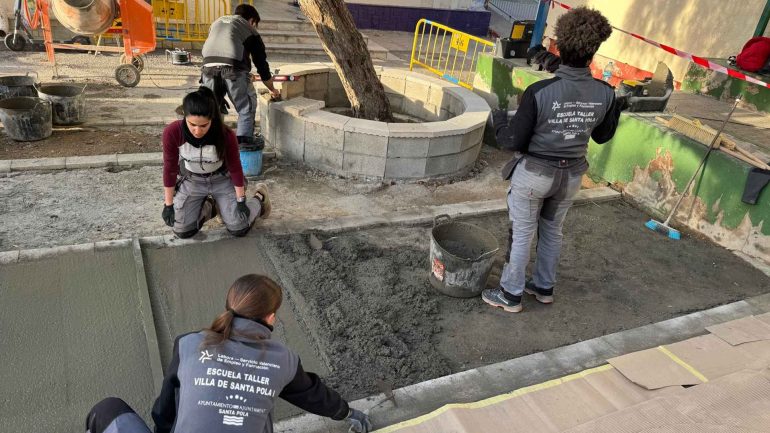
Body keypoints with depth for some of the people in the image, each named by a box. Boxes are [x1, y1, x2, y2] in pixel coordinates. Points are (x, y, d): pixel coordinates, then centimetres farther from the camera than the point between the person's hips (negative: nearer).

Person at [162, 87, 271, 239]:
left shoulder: (225, 135, -30)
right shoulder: (172, 132, -28)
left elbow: (235, 168, -15)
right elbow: (170, 169, -15)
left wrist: (241, 201, -9)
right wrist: (168, 204, -9)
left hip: (222, 179, -1)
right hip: (191, 181, 2)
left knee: (239, 229, -9)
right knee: (182, 231, -8)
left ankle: (260, 197, 22)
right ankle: (208, 206, 24)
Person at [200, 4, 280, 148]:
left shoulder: (217, 22, 31)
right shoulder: (250, 31, 19)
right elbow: (261, 62, 22)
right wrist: (272, 90, 34)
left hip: (209, 67, 4)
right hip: (233, 68, -4)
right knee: (247, 106, 14)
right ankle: (244, 140, 14)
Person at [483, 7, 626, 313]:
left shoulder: (539, 92, -24)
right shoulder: (604, 94, -10)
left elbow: (514, 141, -18)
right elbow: (602, 136, 7)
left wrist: (498, 120, 1)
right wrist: (617, 108, 23)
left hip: (534, 174, -4)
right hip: (571, 175, 5)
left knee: (522, 234, 11)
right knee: (552, 231, 23)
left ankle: (510, 295, 24)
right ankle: (544, 287, 39)